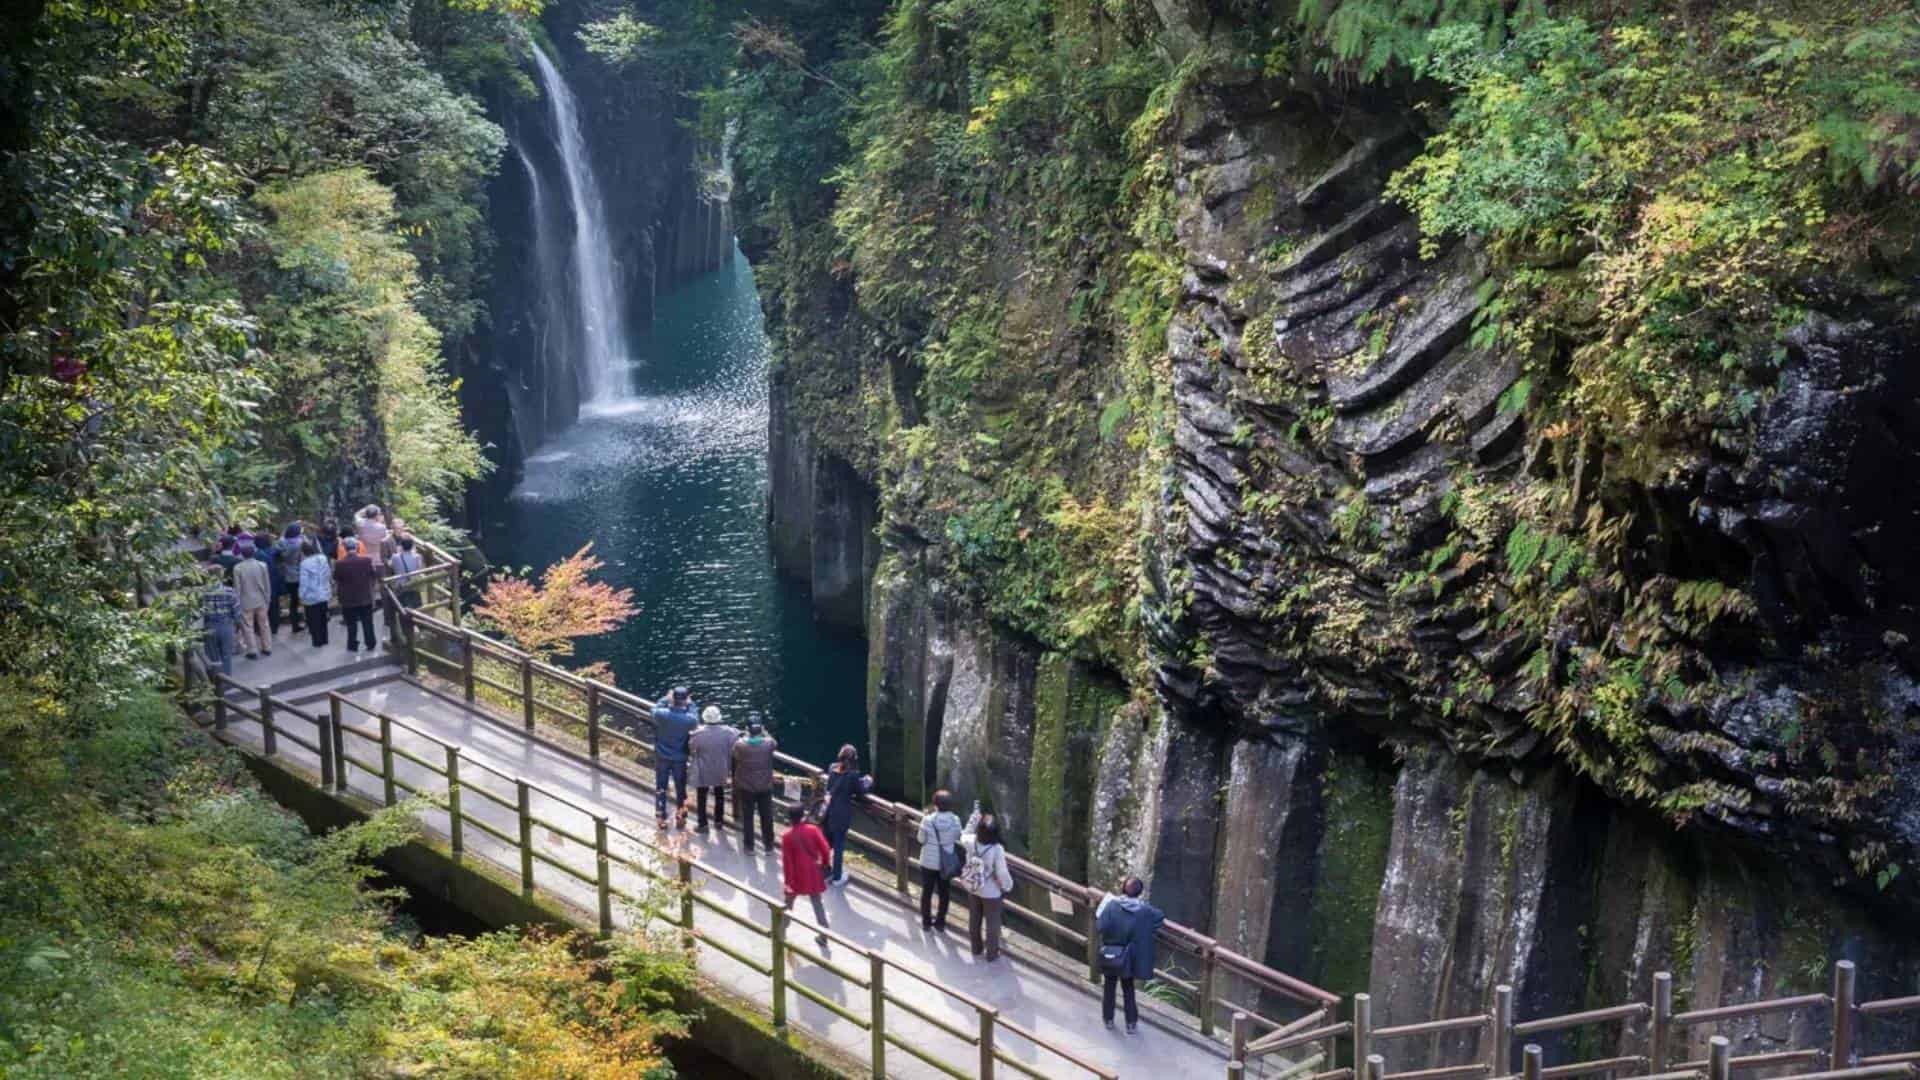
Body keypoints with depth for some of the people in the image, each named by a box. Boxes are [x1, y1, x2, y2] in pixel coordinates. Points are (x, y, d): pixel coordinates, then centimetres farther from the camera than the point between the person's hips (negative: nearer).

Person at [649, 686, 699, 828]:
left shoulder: (662, 714, -24)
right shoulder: (690, 719, -23)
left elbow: (654, 710, 1)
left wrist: (665, 699, 7)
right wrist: (690, 704, 7)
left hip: (662, 757, 0)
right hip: (680, 759, 0)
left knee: (660, 788, 16)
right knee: (680, 789, 18)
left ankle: (661, 818, 22)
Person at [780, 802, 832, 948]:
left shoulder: (788, 836, -14)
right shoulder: (813, 829, -9)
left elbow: (787, 860, -13)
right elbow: (825, 850, -9)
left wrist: (787, 880, -8)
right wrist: (824, 864, 9)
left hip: (797, 875, -2)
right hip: (813, 873, 2)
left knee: (789, 902, 21)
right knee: (817, 903, 13)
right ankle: (823, 936, 12)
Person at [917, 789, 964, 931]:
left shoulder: (928, 819, -22)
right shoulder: (954, 820, -15)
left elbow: (921, 839, -10)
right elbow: (957, 837, -1)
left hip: (929, 862, -2)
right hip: (947, 862, 2)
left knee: (927, 892, 17)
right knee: (944, 893, 18)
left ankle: (926, 921, 27)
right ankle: (940, 922, 27)